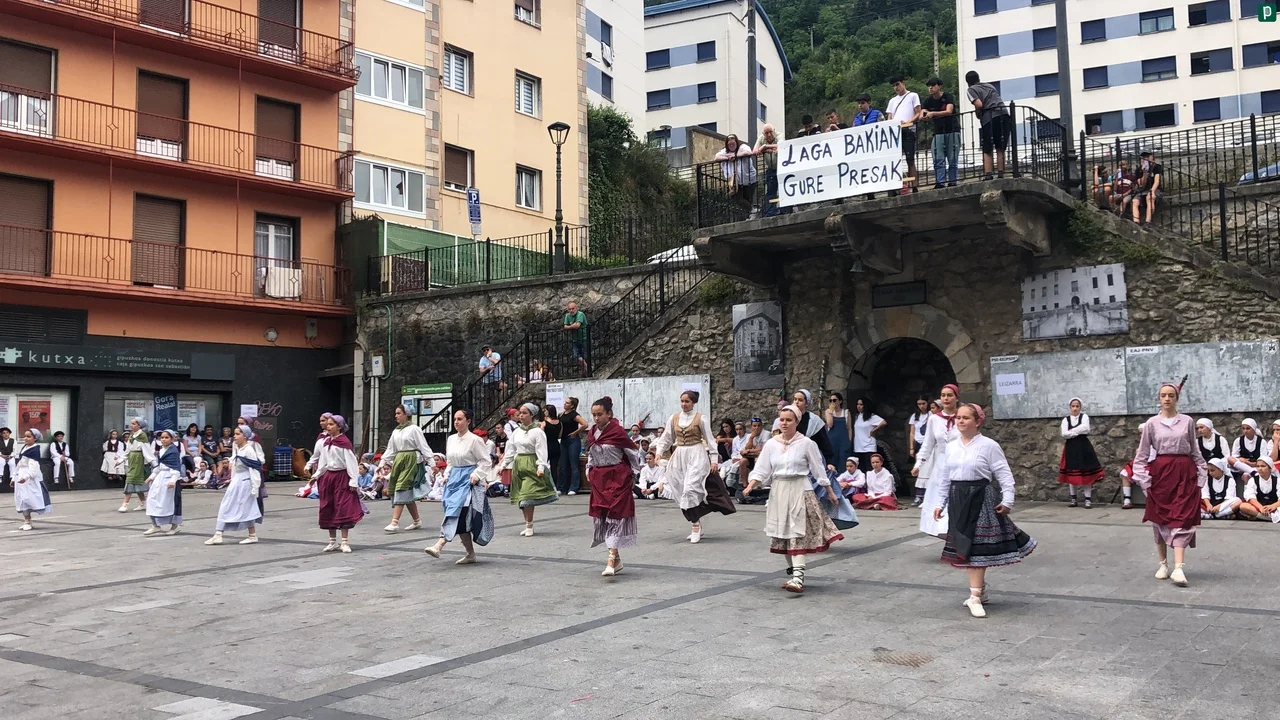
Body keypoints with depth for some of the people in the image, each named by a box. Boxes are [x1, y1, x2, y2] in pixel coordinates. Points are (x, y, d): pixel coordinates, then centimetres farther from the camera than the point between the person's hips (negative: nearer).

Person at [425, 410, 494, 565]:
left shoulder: (475, 440, -9)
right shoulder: (451, 439, 11)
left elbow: (486, 462, -7)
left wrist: (476, 476, -17)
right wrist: (447, 476, 10)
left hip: (468, 480, -7)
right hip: (454, 479, 7)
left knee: (456, 512, -19)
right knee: (461, 519, 5)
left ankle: (439, 546, -30)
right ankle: (470, 554, 12)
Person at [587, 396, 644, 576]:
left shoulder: (617, 430, -11)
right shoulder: (592, 432, 7)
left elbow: (633, 452, -4)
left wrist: (633, 473, -2)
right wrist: (589, 470, 11)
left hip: (617, 477, -7)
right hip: (598, 478, 7)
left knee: (615, 515, -9)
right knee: (600, 516, 7)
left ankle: (612, 560, -13)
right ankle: (617, 559, 18)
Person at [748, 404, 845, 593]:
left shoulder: (806, 443, -4)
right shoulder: (771, 444, 5)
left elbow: (818, 469, 2)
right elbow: (761, 469, 3)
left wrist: (830, 491, 7)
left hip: (799, 490, -4)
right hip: (778, 491, 4)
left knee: (797, 534, -14)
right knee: (782, 533, 9)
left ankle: (798, 578, -21)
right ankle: (792, 569, 24)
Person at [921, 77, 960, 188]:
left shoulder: (948, 97, -7)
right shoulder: (928, 101, 5)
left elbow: (948, 111, -23)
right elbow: (923, 115, -5)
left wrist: (933, 113, -35)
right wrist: (924, 116, -31)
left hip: (952, 131, -3)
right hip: (938, 132, 3)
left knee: (953, 160, -3)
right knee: (938, 160, -9)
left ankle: (952, 182, -1)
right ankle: (939, 183, -13)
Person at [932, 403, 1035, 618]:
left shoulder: (989, 445, -8)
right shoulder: (951, 447, 7)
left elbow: (1004, 474, -7)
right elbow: (944, 477, 13)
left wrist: (1007, 500, -14)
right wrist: (941, 503, 11)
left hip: (980, 498, -5)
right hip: (958, 499, 6)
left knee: (976, 548, -5)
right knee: (965, 548, 10)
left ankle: (975, 596, -2)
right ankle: (980, 590, 25)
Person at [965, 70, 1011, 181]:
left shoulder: (971, 90, 8)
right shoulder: (990, 85, 26)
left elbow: (979, 104, -7)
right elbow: (997, 100, 21)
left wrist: (978, 114, 12)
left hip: (989, 118, -5)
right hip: (1004, 114, 5)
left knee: (987, 150, 1)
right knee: (1000, 149, 9)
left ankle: (987, 174, -11)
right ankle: (1000, 174, 3)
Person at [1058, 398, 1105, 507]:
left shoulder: (1084, 417, 4)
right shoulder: (1066, 419, 6)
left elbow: (1085, 428, -17)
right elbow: (1064, 434, -10)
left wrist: (1071, 431, -11)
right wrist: (1079, 432, -11)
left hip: (1083, 447, -1)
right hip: (1071, 448, 1)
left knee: (1086, 473, -4)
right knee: (1071, 473, 3)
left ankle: (1088, 499, -1)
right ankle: (1073, 499, 12)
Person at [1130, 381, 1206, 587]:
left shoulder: (1187, 422, 4)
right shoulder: (1152, 423, 2)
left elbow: (1195, 451, 10)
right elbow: (1143, 453, 4)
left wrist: (1200, 476, 5)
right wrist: (1143, 480, -3)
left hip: (1184, 473, -1)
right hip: (1160, 472, 1)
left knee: (1182, 519, -8)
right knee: (1160, 519, 7)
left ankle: (1178, 568, -15)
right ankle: (1163, 564, 20)